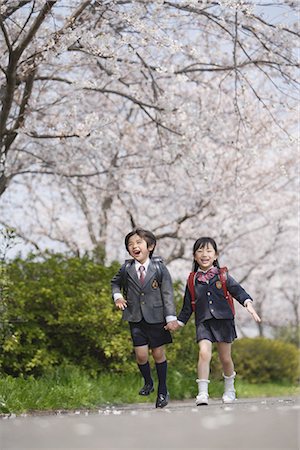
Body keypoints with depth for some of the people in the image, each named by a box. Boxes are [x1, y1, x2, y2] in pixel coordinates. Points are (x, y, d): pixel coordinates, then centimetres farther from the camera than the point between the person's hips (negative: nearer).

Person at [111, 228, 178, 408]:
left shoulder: (159, 268, -6)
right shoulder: (127, 268, 1)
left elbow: (168, 294, -5)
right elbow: (115, 283, 21)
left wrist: (171, 318, -10)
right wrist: (117, 296, 0)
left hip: (156, 318, -2)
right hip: (136, 318, 2)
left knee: (159, 354, 6)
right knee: (141, 354, -4)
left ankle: (162, 391, 21)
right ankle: (148, 383, 25)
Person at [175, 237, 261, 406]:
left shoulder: (222, 276, 2)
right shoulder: (193, 280, 6)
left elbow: (238, 290, -4)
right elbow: (188, 306, 14)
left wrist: (248, 304, -19)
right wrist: (179, 322, 12)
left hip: (223, 320, 0)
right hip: (203, 322, 0)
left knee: (225, 358, 9)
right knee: (204, 353, -20)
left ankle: (229, 390, 33)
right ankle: (202, 394, -18)